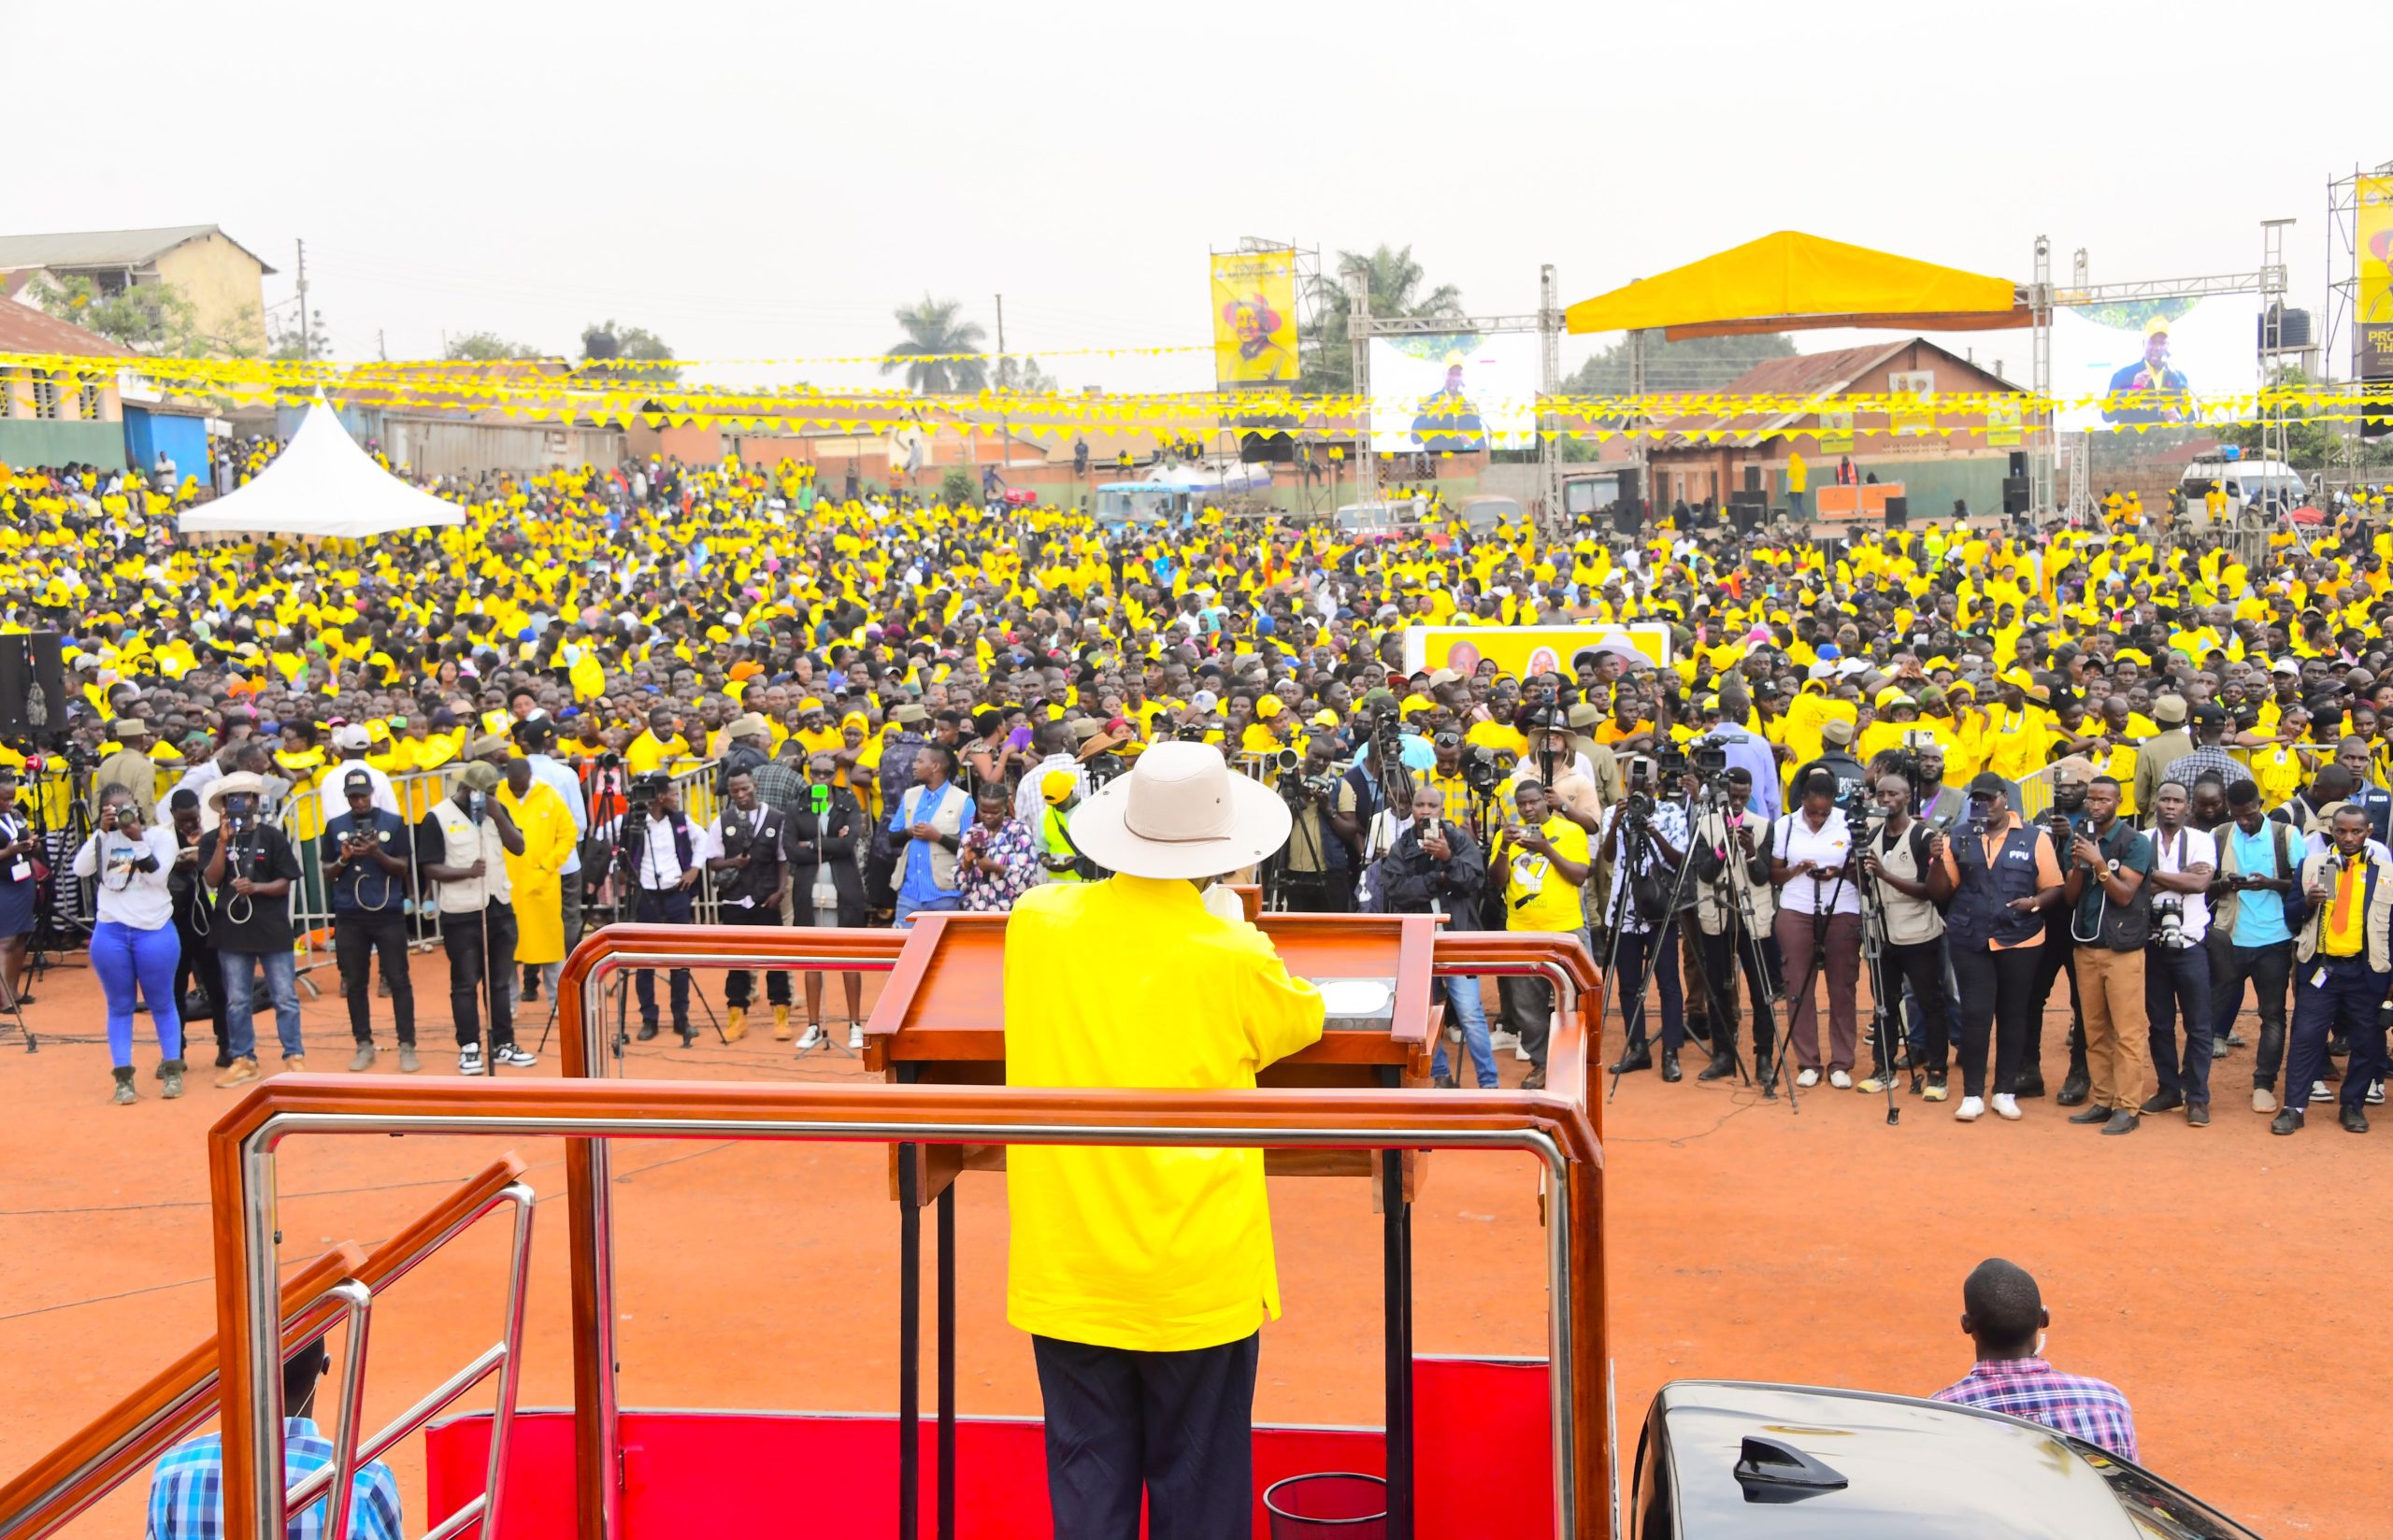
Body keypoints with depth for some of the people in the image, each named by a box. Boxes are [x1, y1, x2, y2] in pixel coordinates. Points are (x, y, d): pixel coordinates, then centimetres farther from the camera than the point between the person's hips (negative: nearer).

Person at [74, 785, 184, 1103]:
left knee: (161, 1003, 6)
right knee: (120, 1006, 6)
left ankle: (172, 1070, 14)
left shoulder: (160, 836, 1)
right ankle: (123, 1078, 8)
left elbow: (157, 875, -13)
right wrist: (103, 831, -15)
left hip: (155, 931, -2)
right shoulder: (103, 837, 6)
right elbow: (80, 869, -10)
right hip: (111, 933, 2)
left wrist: (137, 838, -18)